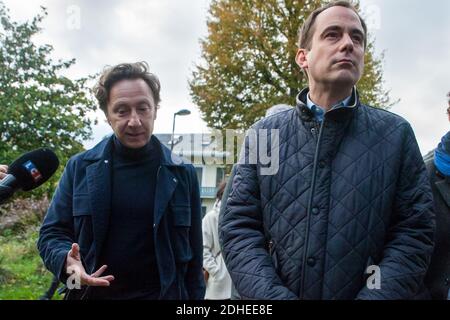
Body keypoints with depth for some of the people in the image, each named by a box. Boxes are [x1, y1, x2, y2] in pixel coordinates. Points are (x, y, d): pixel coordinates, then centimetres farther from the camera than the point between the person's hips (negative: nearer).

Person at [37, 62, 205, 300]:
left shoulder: (182, 173, -3)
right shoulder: (79, 168, -3)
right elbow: (52, 232, 1)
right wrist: (67, 260, -18)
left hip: (162, 294, 0)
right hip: (91, 293, 1)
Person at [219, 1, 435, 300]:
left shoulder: (396, 134, -4)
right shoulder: (263, 135, -2)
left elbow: (414, 232, -6)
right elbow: (238, 226, -5)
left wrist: (373, 297, -19)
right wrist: (274, 296, -18)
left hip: (368, 292, 0)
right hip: (275, 292, 1)